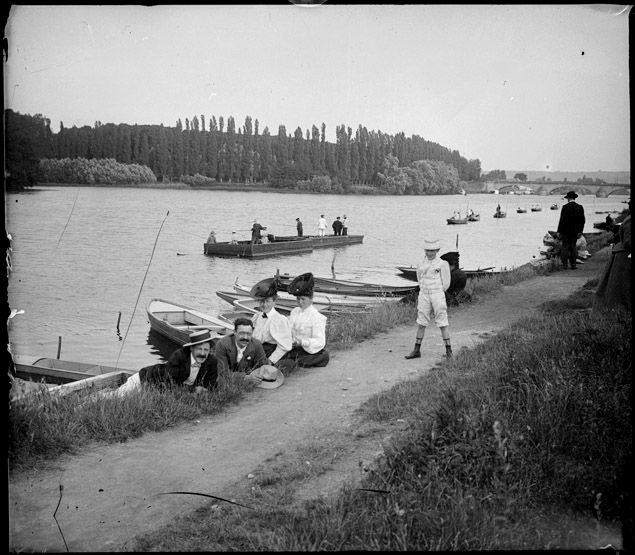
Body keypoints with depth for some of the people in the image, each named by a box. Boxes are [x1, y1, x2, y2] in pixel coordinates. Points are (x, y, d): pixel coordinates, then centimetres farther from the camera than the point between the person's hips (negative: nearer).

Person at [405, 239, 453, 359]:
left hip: (438, 295, -4)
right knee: (421, 324, 6)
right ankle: (416, 350, 12)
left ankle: (448, 350, 8)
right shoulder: (420, 265, 6)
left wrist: (437, 292, 8)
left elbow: (444, 284, 0)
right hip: (424, 295, 4)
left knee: (443, 324, -1)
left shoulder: (442, 264, -6)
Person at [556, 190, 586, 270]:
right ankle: (573, 264, 10)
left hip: (566, 231, -4)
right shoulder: (580, 207, 1)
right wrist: (580, 231, 13)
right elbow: (582, 221, 5)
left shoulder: (565, 207, -12)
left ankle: (565, 264, 2)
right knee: (573, 246, 11)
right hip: (575, 231, 4)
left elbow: (562, 220, -11)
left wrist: (559, 231, -6)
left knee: (565, 247, 3)